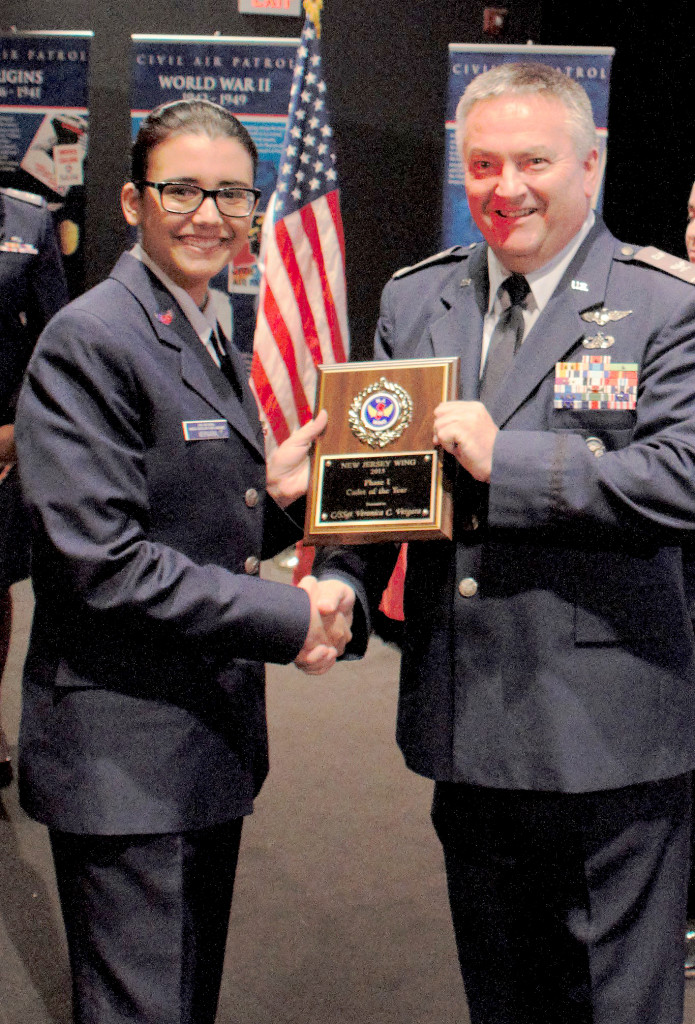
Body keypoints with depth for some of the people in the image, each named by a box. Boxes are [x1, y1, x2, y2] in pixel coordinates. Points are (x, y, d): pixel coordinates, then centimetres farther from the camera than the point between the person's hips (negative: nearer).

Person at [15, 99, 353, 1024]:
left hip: (210, 747, 9)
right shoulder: (90, 341, -14)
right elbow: (98, 560, -22)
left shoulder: (214, 347, 15)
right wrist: (285, 619, -19)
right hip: (123, 762, -9)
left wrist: (273, 494, -2)